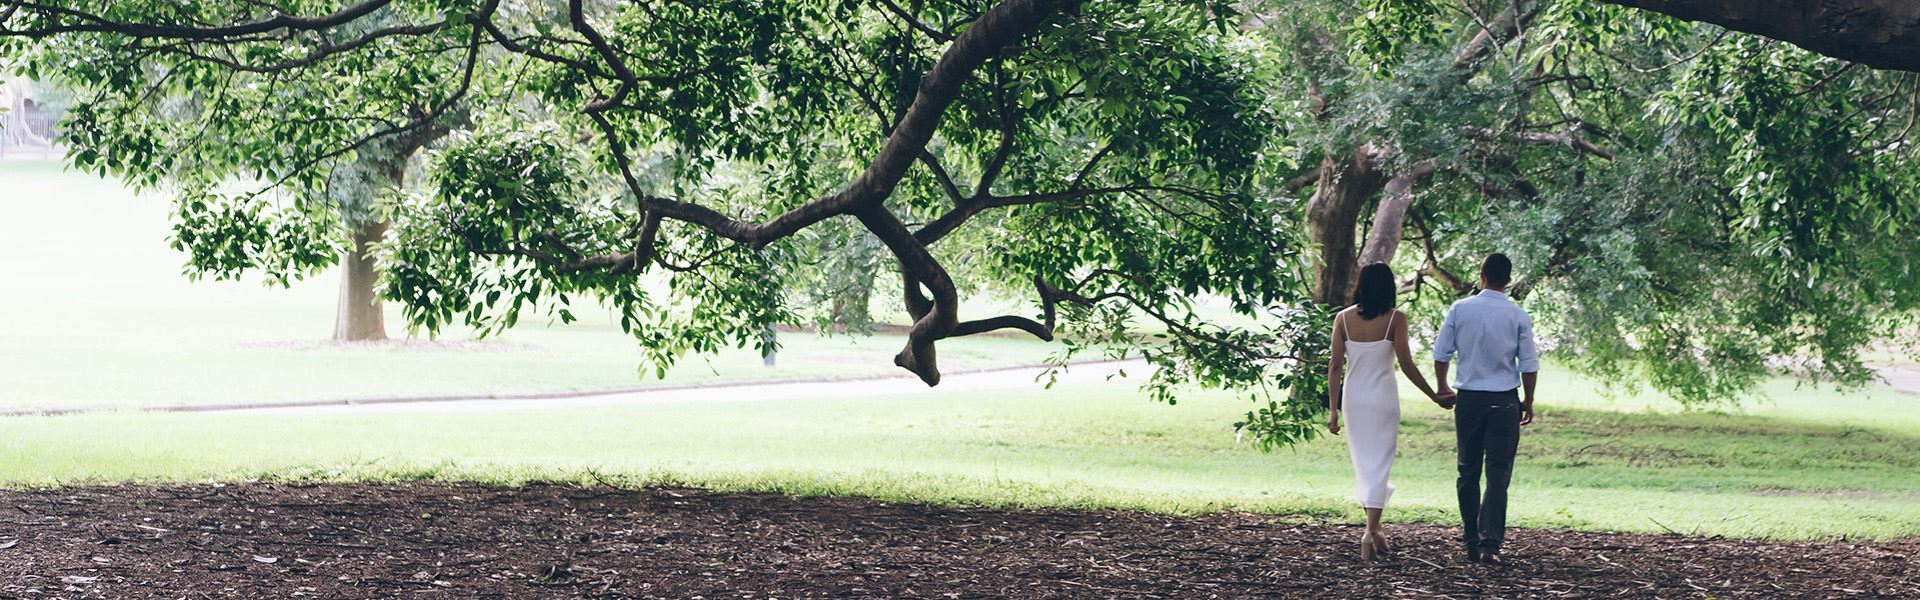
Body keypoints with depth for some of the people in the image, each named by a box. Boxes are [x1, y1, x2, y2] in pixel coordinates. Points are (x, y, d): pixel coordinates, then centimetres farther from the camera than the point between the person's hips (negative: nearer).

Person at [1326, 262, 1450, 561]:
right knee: (1379, 463, -1)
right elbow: (1406, 364, -10)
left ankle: (1375, 529, 21)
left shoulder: (1343, 318, -1)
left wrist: (1333, 409, 4)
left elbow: (1335, 365, -1)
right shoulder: (1395, 320, -7)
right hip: (1383, 398, -3)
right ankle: (1371, 530, -12)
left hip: (1353, 398, 3)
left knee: (1363, 463, 16)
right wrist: (1434, 396, 1)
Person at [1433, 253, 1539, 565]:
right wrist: (1529, 400, 13)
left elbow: (1441, 353, 3)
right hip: (1504, 400, -1)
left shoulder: (1460, 309, -2)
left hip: (1468, 399, 1)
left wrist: (1442, 387, 19)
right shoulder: (1518, 316, -3)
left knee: (1468, 472, 11)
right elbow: (1529, 364, -1)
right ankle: (1490, 543, -12)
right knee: (1498, 474, -1)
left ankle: (1471, 542, 13)